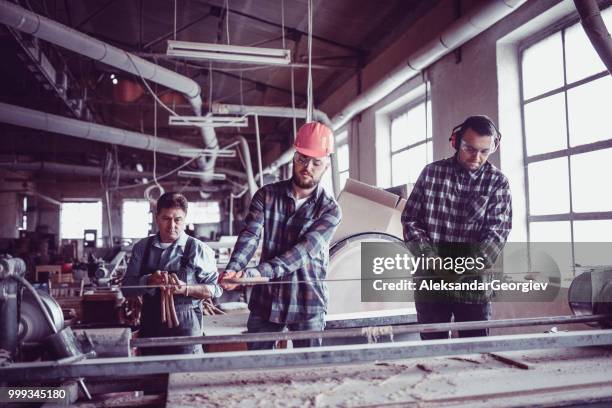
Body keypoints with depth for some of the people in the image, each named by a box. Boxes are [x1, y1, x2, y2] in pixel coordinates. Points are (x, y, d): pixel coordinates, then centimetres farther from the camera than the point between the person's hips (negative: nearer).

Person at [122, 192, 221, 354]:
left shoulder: (198, 249, -3)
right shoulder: (142, 247, 6)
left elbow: (215, 289, -3)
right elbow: (127, 287, 6)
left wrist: (186, 289, -18)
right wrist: (149, 281, -13)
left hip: (185, 327, -3)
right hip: (150, 324, 3)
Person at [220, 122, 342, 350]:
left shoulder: (330, 210, -7)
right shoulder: (266, 196, 1)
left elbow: (303, 251, -20)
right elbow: (250, 236, -11)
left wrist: (258, 273, -32)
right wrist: (233, 269, -31)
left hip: (307, 304, -2)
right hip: (265, 299, 2)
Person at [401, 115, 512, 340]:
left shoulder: (498, 182, 0)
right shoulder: (431, 172, 2)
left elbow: (497, 231, -8)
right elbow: (410, 219, 1)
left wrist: (469, 269, -20)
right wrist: (430, 259, -13)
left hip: (473, 283, 0)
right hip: (430, 280, 1)